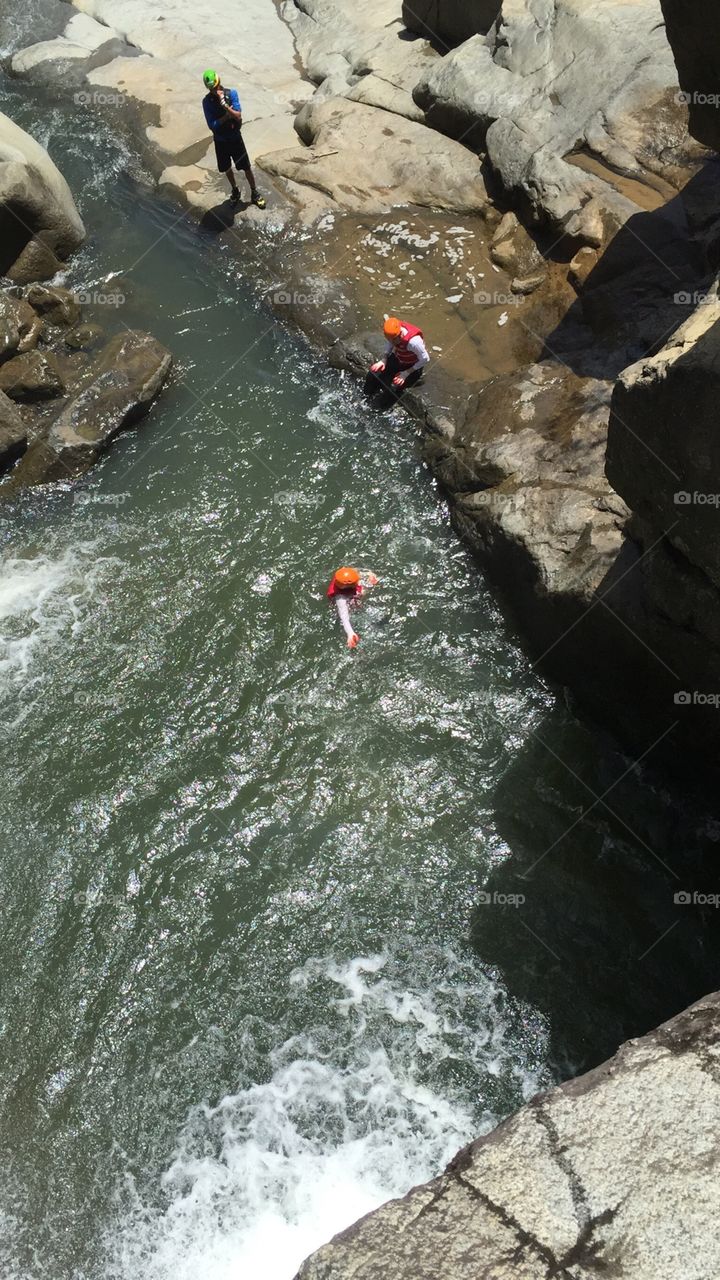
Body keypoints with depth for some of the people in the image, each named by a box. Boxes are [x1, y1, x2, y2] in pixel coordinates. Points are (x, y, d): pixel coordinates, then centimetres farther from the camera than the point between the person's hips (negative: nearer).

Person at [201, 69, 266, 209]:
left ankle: (255, 193, 25)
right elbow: (211, 125, -17)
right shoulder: (207, 101, -13)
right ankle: (234, 190, 42)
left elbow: (238, 116, -23)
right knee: (227, 168, 18)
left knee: (246, 167, 7)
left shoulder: (231, 93, -14)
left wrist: (224, 104, -34)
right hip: (220, 141, 1)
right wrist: (227, 115, -24)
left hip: (235, 137, -1)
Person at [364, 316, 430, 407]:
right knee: (373, 375, -10)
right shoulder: (393, 334, -21)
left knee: (393, 389, -26)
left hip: (412, 367, -6)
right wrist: (384, 360, -12)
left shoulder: (413, 341, -39)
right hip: (397, 359, 6)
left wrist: (406, 373, -23)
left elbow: (425, 359, -25)